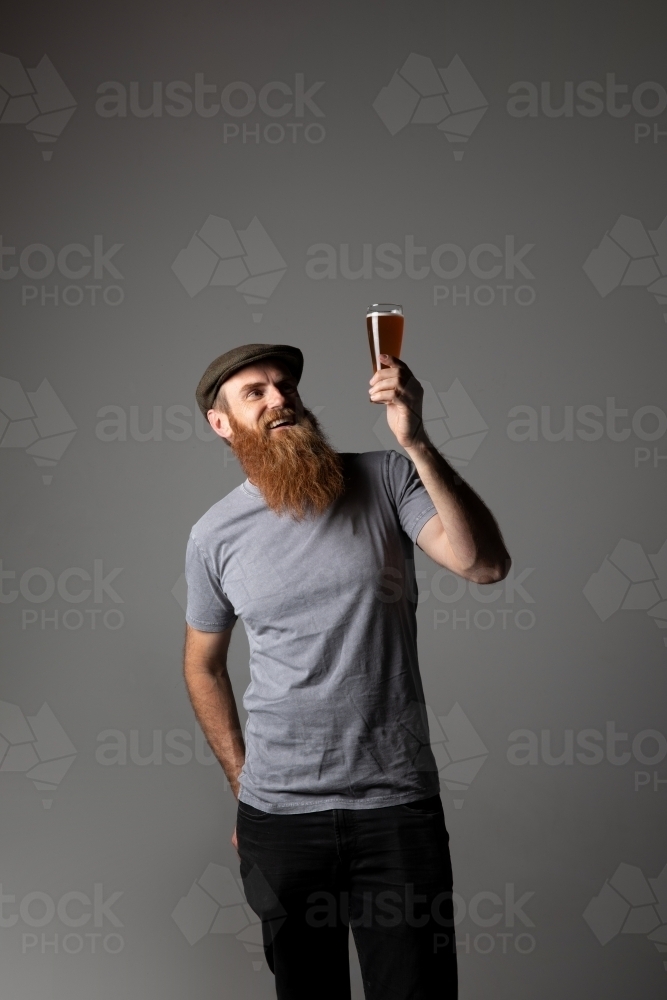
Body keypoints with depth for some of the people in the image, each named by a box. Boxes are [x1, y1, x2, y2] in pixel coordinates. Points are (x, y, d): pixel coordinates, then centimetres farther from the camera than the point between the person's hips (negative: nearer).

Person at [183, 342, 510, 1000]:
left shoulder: (385, 481, -4)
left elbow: (485, 564, -18)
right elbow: (203, 666, 13)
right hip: (278, 815, 2)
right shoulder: (214, 536, 1)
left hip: (398, 803, -1)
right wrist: (242, 783, 11)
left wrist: (416, 444, -26)